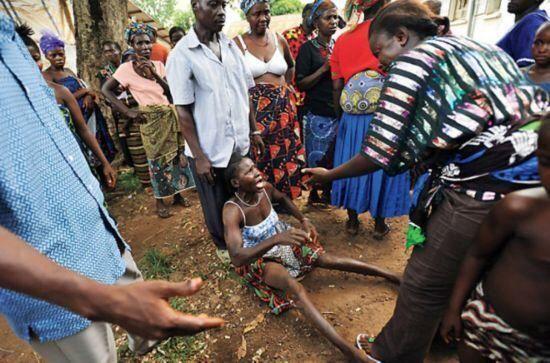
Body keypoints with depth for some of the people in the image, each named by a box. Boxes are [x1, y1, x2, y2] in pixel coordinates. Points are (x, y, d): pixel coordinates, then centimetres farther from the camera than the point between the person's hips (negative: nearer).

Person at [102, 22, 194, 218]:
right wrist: (128, 111, -10)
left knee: (176, 155, 8)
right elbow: (106, 90, -3)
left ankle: (177, 193, 25)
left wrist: (155, 75, -14)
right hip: (150, 120, -4)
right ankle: (160, 200, 18)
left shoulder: (158, 65, 5)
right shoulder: (127, 68, -6)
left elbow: (172, 92, -1)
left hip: (169, 116, 4)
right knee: (156, 158, 3)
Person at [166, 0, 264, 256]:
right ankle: (224, 245, 41)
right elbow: (183, 110, -12)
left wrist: (253, 131, 11)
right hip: (210, 149, -4)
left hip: (240, 144, 5)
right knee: (217, 205, 15)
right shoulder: (182, 54, -11)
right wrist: (198, 156, -13)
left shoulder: (230, 46, 5)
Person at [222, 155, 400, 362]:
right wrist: (276, 239, -52)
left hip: (280, 240, 6)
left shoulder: (265, 188, -13)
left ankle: (393, 277, 0)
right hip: (258, 259, -5)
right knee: (294, 287, -32)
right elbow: (237, 258, -41)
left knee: (328, 259, -10)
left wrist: (303, 220, -1)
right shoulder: (232, 210, -30)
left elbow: (283, 198, 13)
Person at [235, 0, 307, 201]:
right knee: (258, 158, 2)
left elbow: (291, 66, 25)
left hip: (283, 106, 4)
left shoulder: (279, 40, 8)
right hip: (254, 109, -4)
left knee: (284, 153, 10)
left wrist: (284, 87, 14)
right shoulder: (238, 43, -6)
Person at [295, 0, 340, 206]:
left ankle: (328, 193, 26)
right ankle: (313, 194, 23)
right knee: (317, 158, 3)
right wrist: (324, 68, -19)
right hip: (318, 114, -5)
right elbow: (301, 84, -10)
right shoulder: (308, 48, -4)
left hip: (339, 112, 5)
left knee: (336, 156, 8)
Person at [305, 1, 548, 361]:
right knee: (462, 275, 27)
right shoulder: (478, 47, 19)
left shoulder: (411, 60, -6)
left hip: (481, 189, -9)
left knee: (425, 284, 10)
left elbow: (380, 154, -12)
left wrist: (329, 175, 5)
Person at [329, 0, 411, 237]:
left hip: (352, 118, 3)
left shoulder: (341, 40, 6)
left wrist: (340, 117, 16)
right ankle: (379, 224, 25)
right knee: (382, 167, 10)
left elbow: (337, 87, 5)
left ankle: (352, 221, 27)